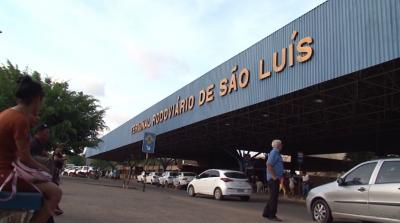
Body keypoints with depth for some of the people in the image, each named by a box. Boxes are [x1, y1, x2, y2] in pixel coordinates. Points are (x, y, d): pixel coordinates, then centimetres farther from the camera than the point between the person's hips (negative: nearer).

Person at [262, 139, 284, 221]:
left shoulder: (276, 153, 18)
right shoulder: (274, 153, -13)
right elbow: (269, 165, -22)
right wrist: (274, 176, -23)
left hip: (275, 178, 10)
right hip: (274, 179, -10)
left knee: (273, 196, 14)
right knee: (274, 197, -7)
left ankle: (266, 213, 22)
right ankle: (272, 215, -2)